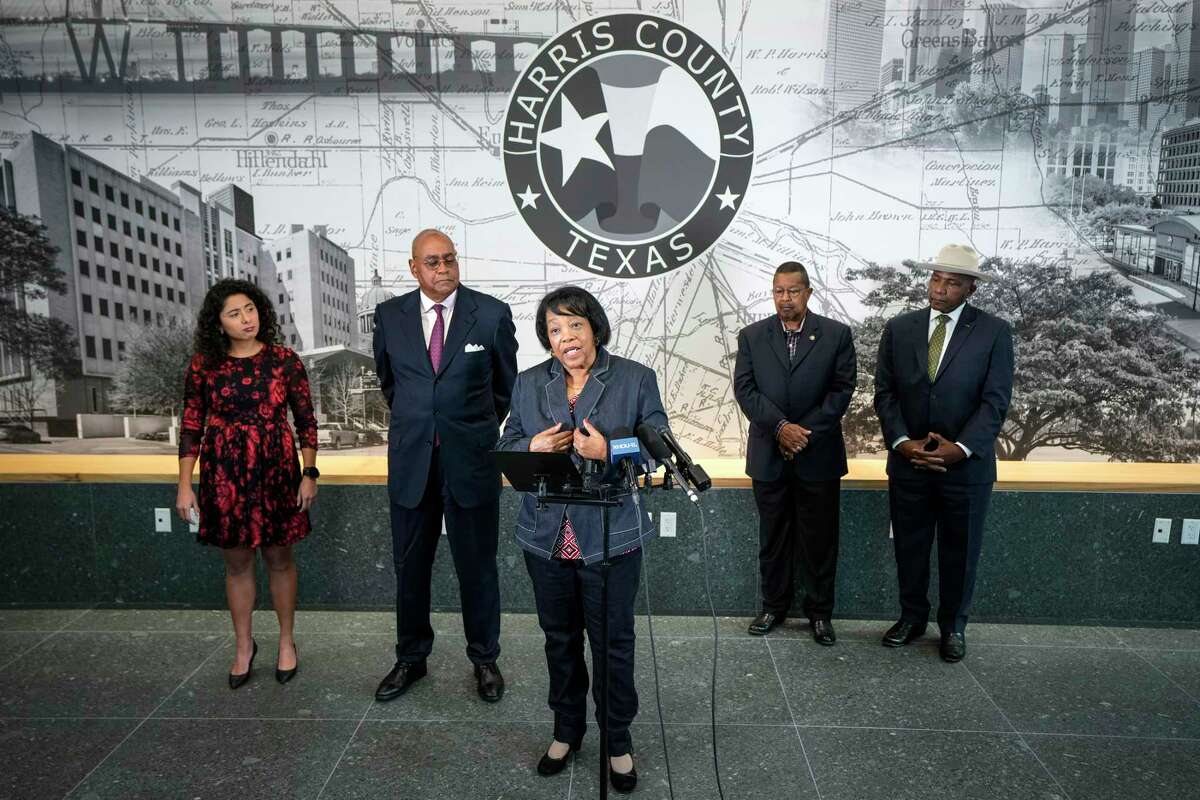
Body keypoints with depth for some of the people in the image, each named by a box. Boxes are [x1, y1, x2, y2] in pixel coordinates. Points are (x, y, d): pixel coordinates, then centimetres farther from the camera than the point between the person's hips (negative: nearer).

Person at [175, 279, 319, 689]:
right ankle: (244, 645, 29)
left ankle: (286, 641, 27)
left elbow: (306, 420, 1)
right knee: (237, 562, 12)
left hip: (276, 474, -1)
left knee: (279, 559, 10)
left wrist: (309, 474, -4)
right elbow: (191, 426, 3)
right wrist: (184, 485, 0)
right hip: (224, 477, 1)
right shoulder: (203, 365, -1)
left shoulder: (284, 360, -3)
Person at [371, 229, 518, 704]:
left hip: (471, 459, -2)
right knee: (410, 566, 12)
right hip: (410, 460, 2)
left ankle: (484, 659, 26)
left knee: (477, 566, 8)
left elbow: (506, 383, 9)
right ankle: (411, 659, 30)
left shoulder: (492, 314, -5)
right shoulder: (390, 315, 2)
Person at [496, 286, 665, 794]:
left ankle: (618, 739, 30)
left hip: (609, 537, -3)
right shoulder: (529, 384, 5)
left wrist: (609, 451, -23)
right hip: (546, 537, 3)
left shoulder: (636, 379, -4)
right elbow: (506, 449, 8)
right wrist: (532, 447, -14)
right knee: (559, 637, 18)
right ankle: (567, 729, 39)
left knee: (613, 642, 9)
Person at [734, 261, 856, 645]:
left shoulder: (837, 335, 0)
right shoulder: (751, 336, 4)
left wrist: (805, 433, -13)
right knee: (773, 537, 12)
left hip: (819, 456, -1)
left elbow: (842, 389, -5)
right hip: (768, 456, 1)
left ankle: (820, 612, 22)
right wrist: (781, 427, -16)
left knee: (819, 539, 7)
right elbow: (744, 389, -3)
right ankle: (774, 606, 26)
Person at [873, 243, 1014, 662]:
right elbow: (885, 393, 1)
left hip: (967, 466, -2)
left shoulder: (994, 332, -5)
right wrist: (902, 442, -12)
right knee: (909, 547, 14)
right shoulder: (899, 328, 2)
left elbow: (995, 401, -9)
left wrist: (960, 449, -19)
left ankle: (953, 625, 30)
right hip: (907, 463, 2)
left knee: (960, 552, 12)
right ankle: (912, 615, 32)